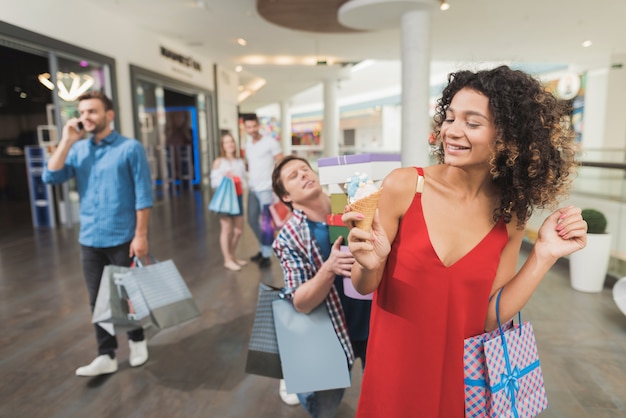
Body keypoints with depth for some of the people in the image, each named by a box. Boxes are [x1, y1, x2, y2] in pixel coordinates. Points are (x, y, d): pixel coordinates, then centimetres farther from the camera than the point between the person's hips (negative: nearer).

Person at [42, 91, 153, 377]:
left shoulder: (130, 148, -8)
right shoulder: (78, 150, 7)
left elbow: (143, 195, -10)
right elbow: (50, 177, -5)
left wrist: (141, 235, -14)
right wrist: (66, 142, -8)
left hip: (122, 238, -4)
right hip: (89, 240, 4)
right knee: (98, 300, 11)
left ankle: (137, 341, 33)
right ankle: (106, 356, 24)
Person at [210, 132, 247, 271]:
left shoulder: (240, 161, 9)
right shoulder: (218, 162, -2)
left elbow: (244, 179, 9)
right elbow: (213, 182, -4)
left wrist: (241, 183, -13)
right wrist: (224, 177, -21)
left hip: (238, 197, 5)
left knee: (238, 230, 11)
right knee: (226, 229, -1)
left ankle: (232, 256, 30)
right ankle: (227, 260, 11)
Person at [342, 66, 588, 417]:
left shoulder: (512, 215, -8)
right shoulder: (403, 186, -17)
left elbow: (489, 318, -7)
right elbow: (365, 286, -8)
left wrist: (544, 256, -14)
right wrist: (370, 265, -30)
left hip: (462, 372, 2)